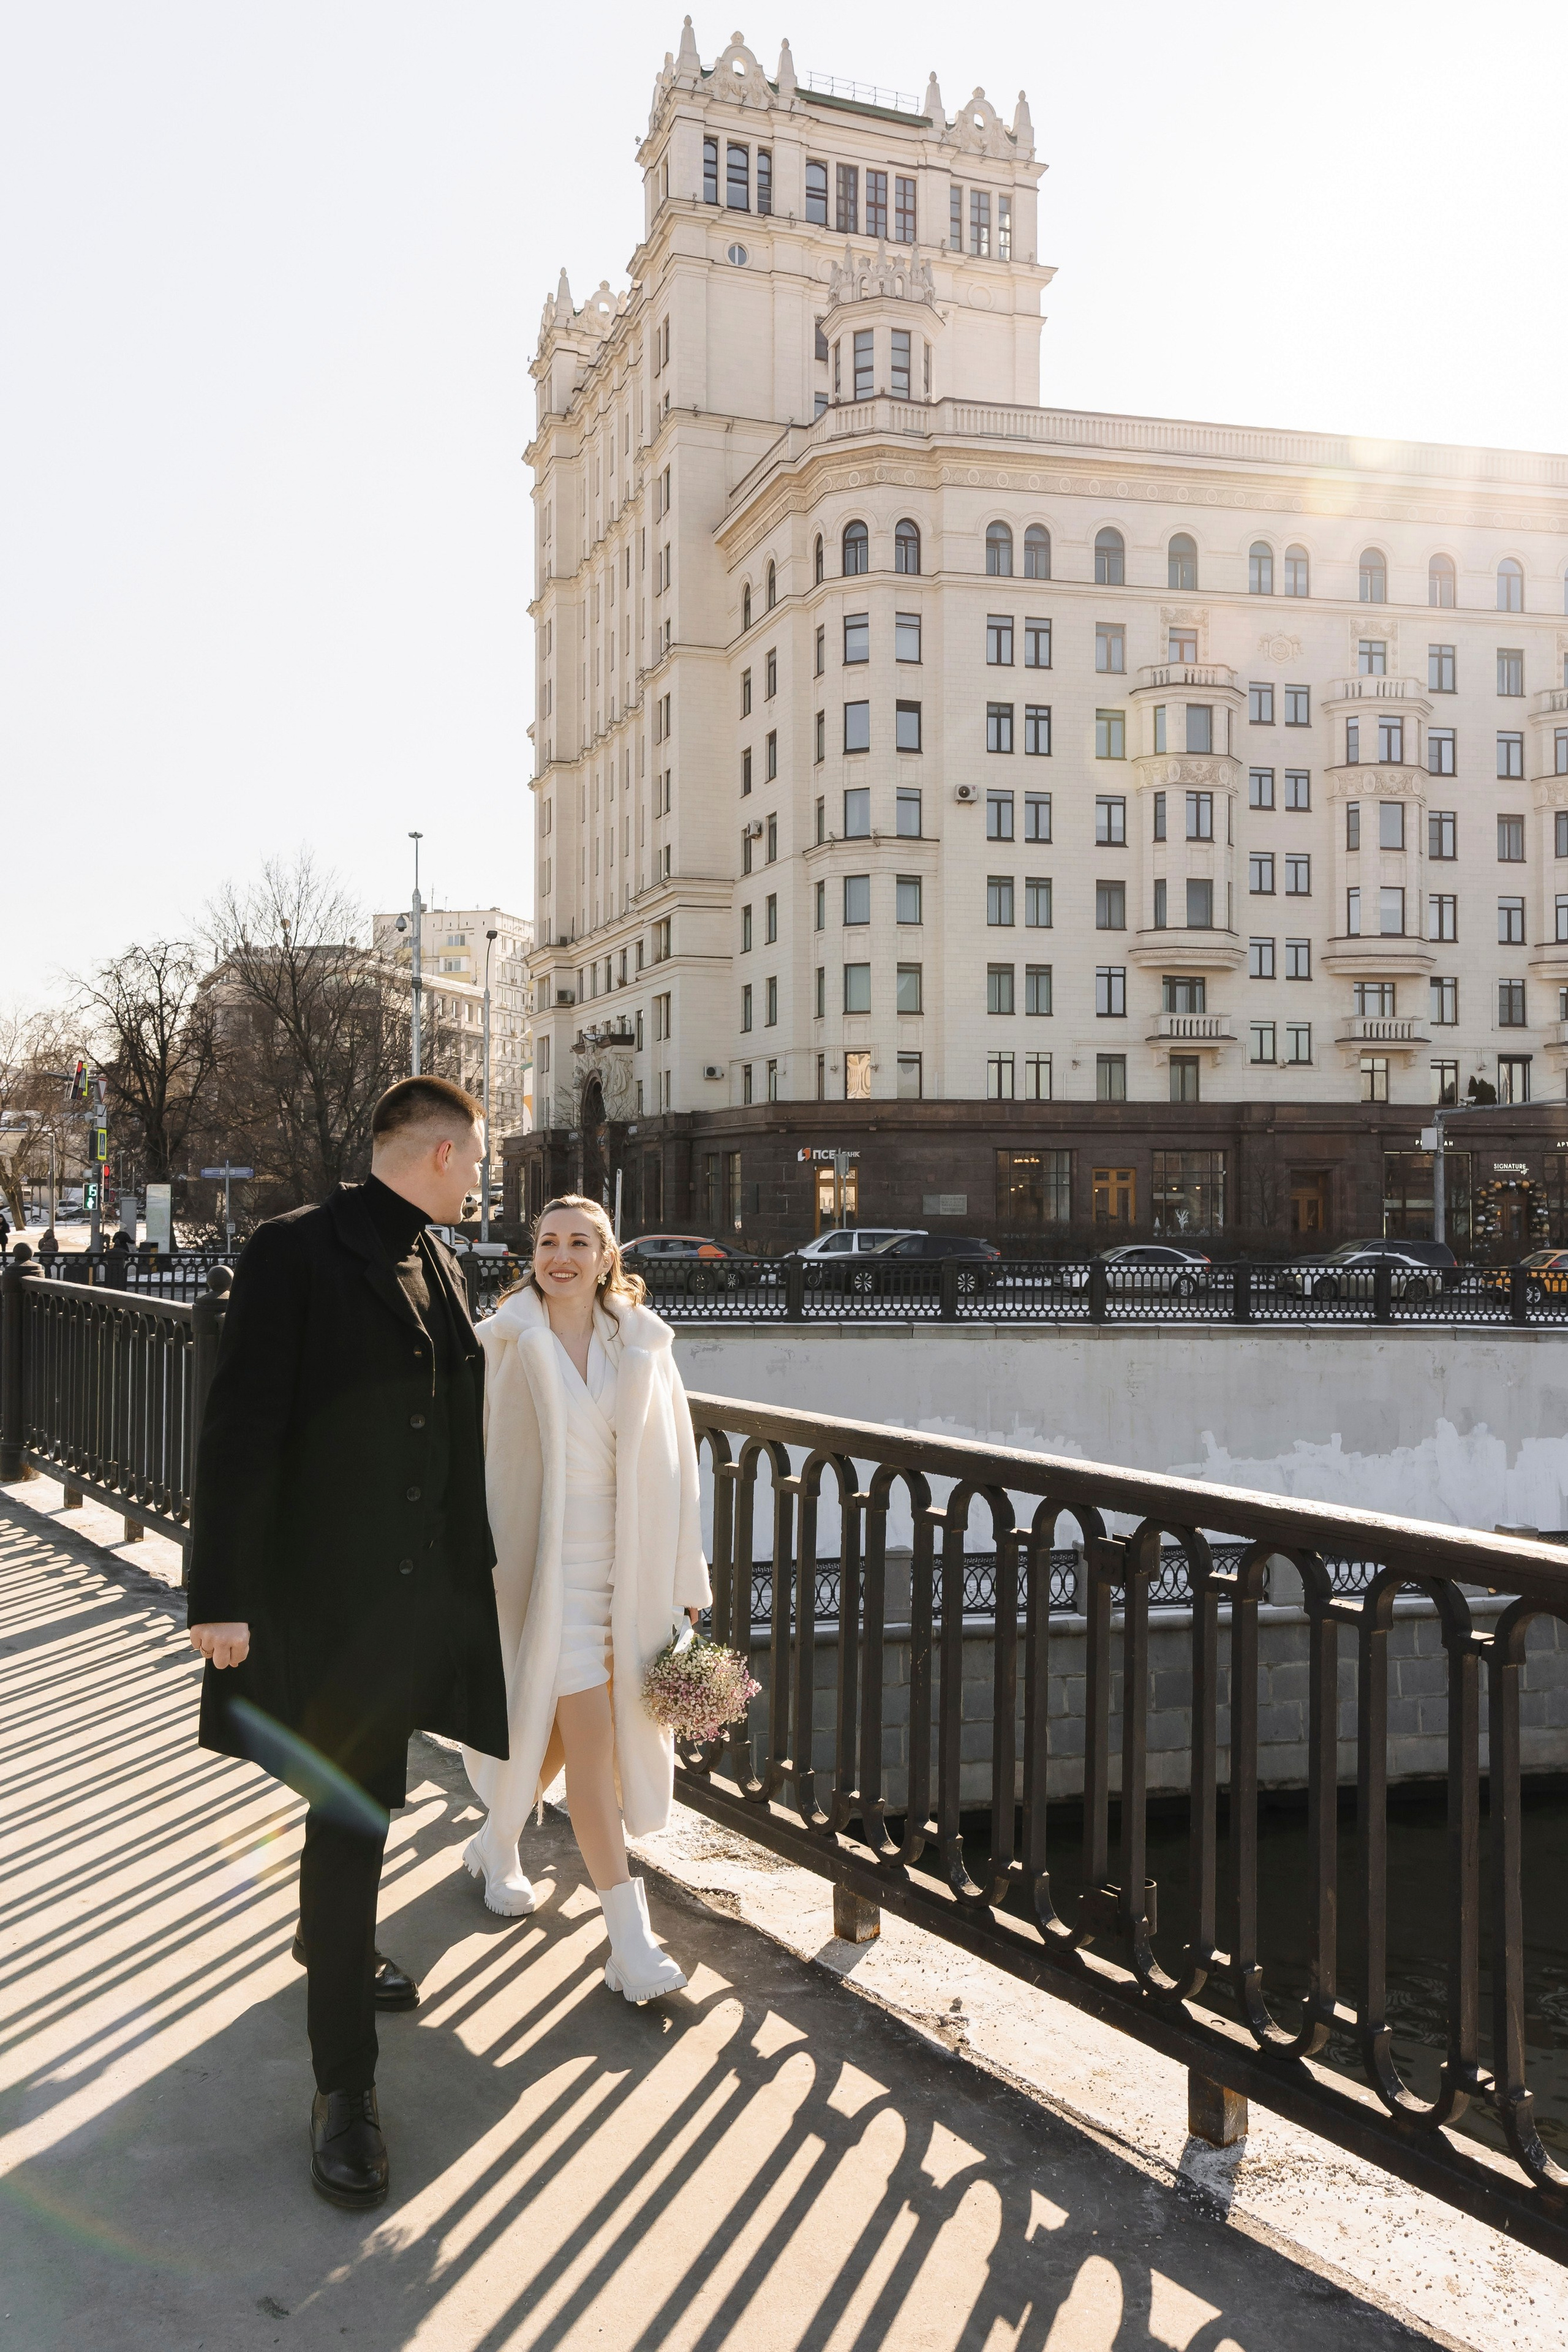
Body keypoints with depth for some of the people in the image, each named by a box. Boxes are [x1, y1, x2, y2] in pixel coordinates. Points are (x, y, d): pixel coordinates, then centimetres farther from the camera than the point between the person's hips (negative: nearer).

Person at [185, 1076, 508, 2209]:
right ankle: (345, 2084, 11)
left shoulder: (438, 1262, 8)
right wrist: (223, 1597, -17)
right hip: (327, 1590, -7)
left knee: (365, 1797, 23)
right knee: (351, 1815, -2)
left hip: (423, 1588, 7)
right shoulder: (296, 1251, -15)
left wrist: (471, 1565, 18)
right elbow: (242, 1429, -16)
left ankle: (333, 1939, 50)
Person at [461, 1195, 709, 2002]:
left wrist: (684, 1581, 6)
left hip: (626, 1567, 4)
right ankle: (629, 1935, -3)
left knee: (559, 1730, 15)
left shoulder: (642, 1344, 3)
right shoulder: (506, 1344, -4)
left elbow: (673, 1468, 6)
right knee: (590, 1737, -8)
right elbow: (477, 1459, -1)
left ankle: (497, 1842, 43)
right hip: (544, 1565, -4)